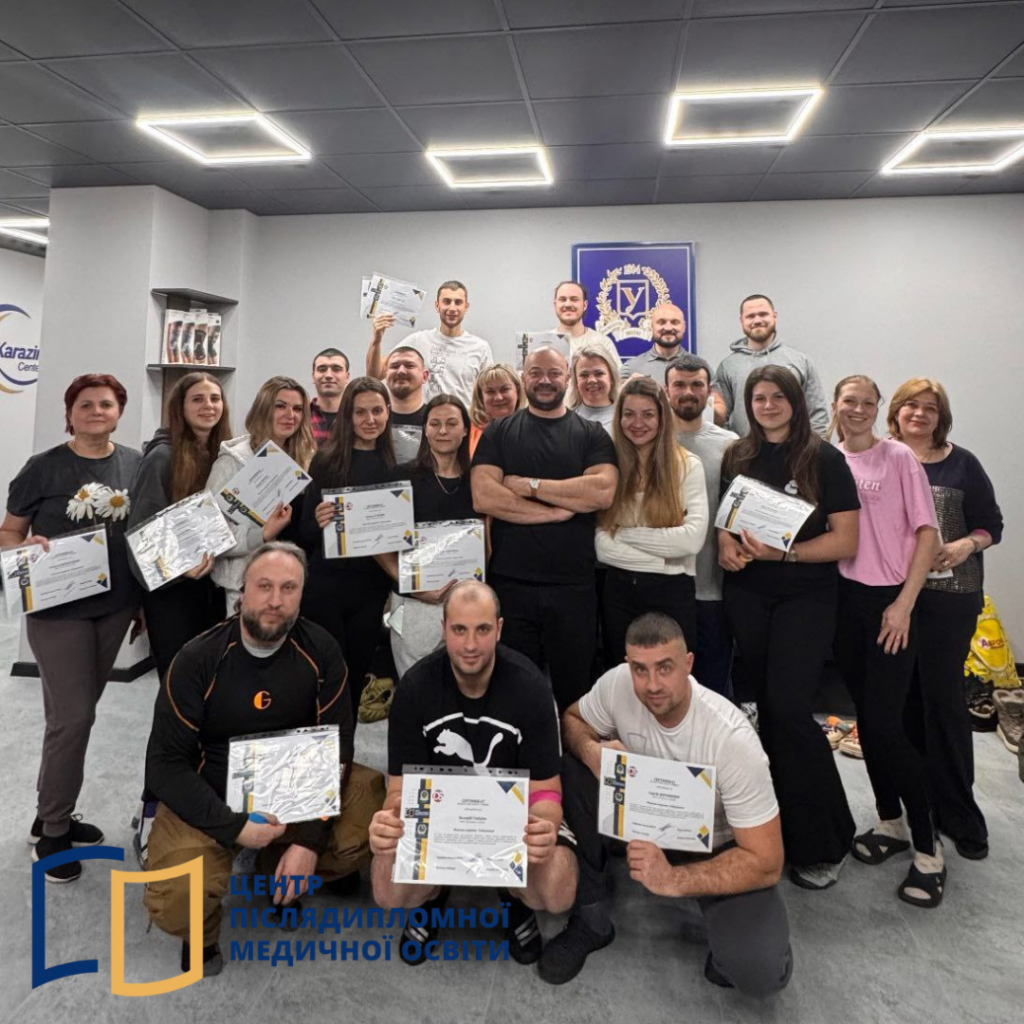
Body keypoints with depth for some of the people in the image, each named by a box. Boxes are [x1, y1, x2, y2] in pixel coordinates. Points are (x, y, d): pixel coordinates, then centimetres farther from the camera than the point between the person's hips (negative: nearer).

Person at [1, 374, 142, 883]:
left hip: (115, 606, 4)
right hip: (58, 609, -4)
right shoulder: (43, 467, -7)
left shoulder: (135, 463, 3)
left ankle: (55, 814, 33)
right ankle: (52, 831, 17)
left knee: (77, 713, 16)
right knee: (72, 718, -3)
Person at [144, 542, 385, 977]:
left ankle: (284, 875, 8)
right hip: (211, 801, -2)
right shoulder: (198, 659, -15)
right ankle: (201, 933, 13)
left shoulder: (320, 651, -12)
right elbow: (165, 765, -13)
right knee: (175, 905, -27)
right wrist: (234, 827, -23)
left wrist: (310, 840, -19)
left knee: (379, 809, -19)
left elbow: (337, 748, -10)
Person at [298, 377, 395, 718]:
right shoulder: (327, 460, -4)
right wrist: (318, 522, -24)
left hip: (371, 587, 3)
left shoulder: (395, 464, 5)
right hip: (325, 585, -3)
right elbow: (304, 532, -4)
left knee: (357, 676, 14)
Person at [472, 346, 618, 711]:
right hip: (509, 583, 0)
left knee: (573, 690, 12)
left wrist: (529, 485, -10)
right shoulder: (498, 433, 7)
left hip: (573, 585, 0)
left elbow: (603, 491, -11)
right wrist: (557, 510, -10)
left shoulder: (591, 435, 7)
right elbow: (483, 497, -8)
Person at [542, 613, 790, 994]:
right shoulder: (618, 684, -22)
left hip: (715, 850, -4)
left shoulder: (732, 738, -32)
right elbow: (572, 720, -1)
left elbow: (765, 862, -26)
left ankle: (729, 933, 9)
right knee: (570, 773, -19)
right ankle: (590, 919, -3)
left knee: (760, 970, -30)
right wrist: (592, 750, -26)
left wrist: (673, 880, -37)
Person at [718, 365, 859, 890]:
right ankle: (786, 827, 27)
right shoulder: (737, 458, 8)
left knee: (789, 708, -13)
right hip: (747, 595, 4)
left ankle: (821, 844, 5)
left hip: (806, 595, -4)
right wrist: (727, 546, -4)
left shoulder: (825, 459, -3)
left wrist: (783, 552, -19)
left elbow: (846, 540, -7)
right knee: (767, 705, 10)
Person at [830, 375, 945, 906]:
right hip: (845, 598, 4)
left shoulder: (899, 458, -4)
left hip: (891, 601, -4)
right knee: (866, 717, 12)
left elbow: (927, 534, -6)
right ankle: (890, 822, 30)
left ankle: (927, 847, 10)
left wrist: (904, 604, -11)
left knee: (884, 724, -8)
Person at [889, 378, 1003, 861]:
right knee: (903, 695, 9)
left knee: (943, 695, 1)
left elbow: (992, 526, 3)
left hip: (949, 595, -2)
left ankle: (959, 815, 16)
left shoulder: (962, 465, 2)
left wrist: (966, 545, -16)